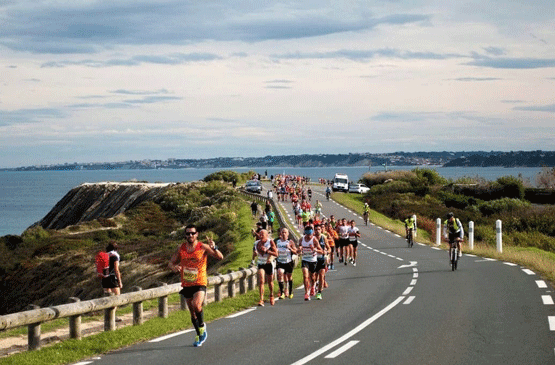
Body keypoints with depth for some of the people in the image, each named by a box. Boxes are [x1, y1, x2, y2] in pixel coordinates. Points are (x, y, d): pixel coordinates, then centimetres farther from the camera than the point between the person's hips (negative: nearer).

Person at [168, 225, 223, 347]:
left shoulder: (203, 247, -8)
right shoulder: (181, 248, 3)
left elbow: (220, 257, -13)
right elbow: (171, 262, 10)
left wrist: (214, 248, -33)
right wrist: (174, 267, -14)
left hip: (200, 283, -4)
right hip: (186, 285, 4)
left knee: (196, 306, -26)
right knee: (192, 313, 12)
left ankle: (202, 326, 0)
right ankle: (199, 335, 30)